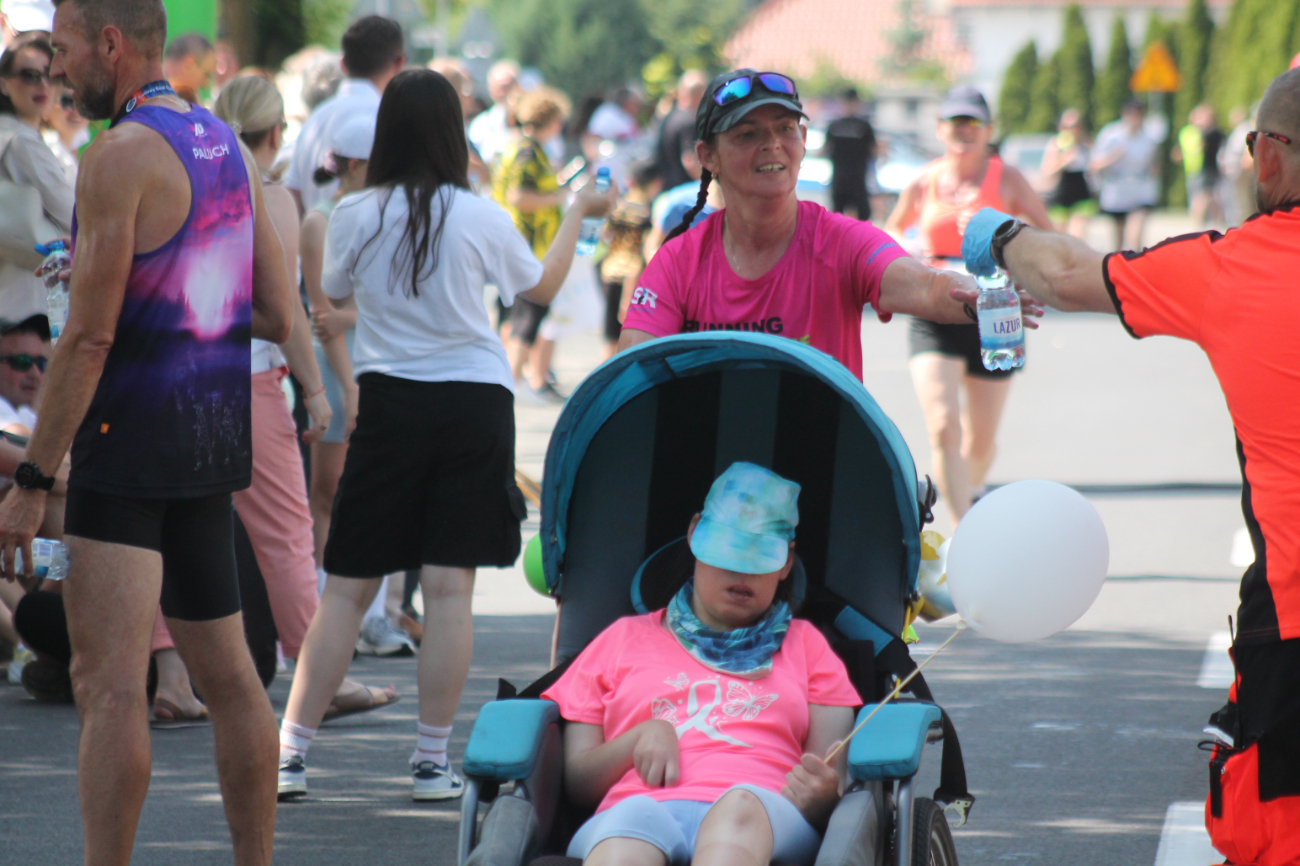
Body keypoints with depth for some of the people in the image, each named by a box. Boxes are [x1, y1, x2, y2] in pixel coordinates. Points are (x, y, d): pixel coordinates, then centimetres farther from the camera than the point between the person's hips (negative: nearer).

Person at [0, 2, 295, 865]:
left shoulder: (119, 157, -15)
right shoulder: (230, 149, 10)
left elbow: (87, 339, -18)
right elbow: (279, 317, 12)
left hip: (131, 437, -8)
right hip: (215, 434, 9)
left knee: (109, 684, -11)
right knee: (228, 674, 14)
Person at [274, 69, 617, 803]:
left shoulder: (356, 216, -4)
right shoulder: (479, 217, -4)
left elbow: (333, 295, 14)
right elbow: (542, 286, 14)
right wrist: (580, 215, 29)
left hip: (389, 401, 1)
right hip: (475, 401, -1)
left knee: (349, 588, 6)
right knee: (450, 587, 0)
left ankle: (291, 752, 3)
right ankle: (433, 762, 1)